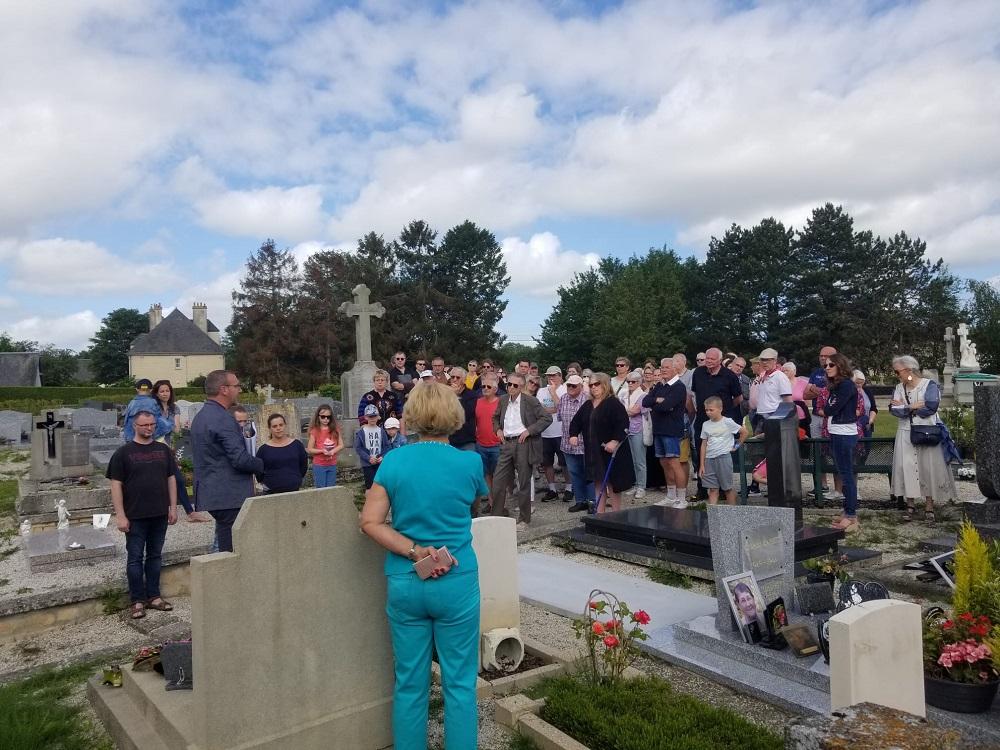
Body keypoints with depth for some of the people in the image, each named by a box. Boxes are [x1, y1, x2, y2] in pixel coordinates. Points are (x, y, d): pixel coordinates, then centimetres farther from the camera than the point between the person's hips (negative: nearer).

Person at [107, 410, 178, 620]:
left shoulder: (164, 450, 8)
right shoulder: (123, 453, -3)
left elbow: (171, 479, 12)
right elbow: (116, 485, -6)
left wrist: (173, 508, 7)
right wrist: (120, 516, -11)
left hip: (160, 514, 4)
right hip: (135, 516, -3)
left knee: (155, 556, 11)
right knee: (135, 558, 4)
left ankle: (153, 596, 21)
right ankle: (138, 600, 13)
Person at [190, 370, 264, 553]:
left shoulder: (200, 416, 15)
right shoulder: (223, 419, -17)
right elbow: (240, 460, -21)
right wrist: (261, 465, -3)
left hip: (210, 494, 10)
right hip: (229, 496, -10)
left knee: (226, 550, 14)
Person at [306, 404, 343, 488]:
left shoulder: (335, 429, 2)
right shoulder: (315, 431, -7)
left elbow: (341, 445, 3)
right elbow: (309, 450, -6)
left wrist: (333, 451, -15)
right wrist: (322, 451, -20)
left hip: (332, 465, 3)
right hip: (319, 465, -3)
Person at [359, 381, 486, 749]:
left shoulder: (393, 461, -4)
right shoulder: (470, 463, -8)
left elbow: (370, 522, -8)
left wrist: (415, 552, -12)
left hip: (404, 584, 2)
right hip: (457, 584, -2)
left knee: (410, 682, 14)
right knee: (459, 682, 11)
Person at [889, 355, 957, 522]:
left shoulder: (929, 385, -5)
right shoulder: (899, 388, 9)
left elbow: (931, 407, -18)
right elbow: (893, 409, -3)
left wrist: (905, 407, -10)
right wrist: (913, 406, -16)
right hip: (906, 434, 4)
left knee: (929, 467, -1)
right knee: (907, 467, 0)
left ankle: (929, 505, 7)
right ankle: (910, 504, 8)